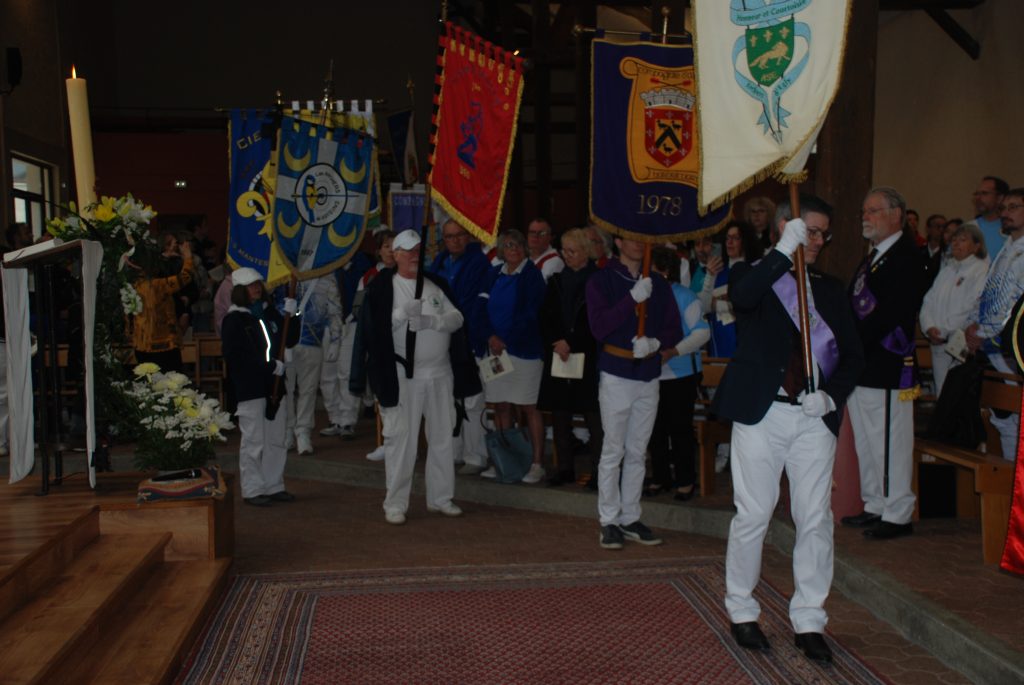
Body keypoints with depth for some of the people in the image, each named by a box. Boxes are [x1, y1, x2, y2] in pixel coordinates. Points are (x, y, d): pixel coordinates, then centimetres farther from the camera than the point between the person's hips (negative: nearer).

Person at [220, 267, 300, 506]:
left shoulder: (270, 313, 12)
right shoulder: (234, 319, -6)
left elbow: (290, 341, 12)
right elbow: (234, 355, -14)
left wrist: (290, 316, -4)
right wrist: (270, 366, -17)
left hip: (273, 385, 6)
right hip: (249, 388, -6)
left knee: (276, 439, 10)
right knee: (253, 441, -4)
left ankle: (274, 486, 19)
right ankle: (252, 490, 5)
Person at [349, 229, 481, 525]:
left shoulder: (437, 285, 11)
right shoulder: (382, 287, -1)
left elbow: (457, 318, 0)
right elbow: (373, 328, -10)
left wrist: (433, 320, -18)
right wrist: (403, 313, -21)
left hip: (440, 373, 4)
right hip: (402, 375, -4)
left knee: (442, 437, 10)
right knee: (401, 439, -4)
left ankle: (441, 497, 23)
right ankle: (395, 504, 5)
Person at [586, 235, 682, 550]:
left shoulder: (659, 284, 10)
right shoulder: (601, 281, -1)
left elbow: (675, 329, 8)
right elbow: (599, 327, -14)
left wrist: (655, 341, -13)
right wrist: (633, 298, -21)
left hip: (649, 375, 4)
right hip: (615, 373, -4)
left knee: (637, 452, 10)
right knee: (613, 451, -3)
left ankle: (630, 518, 18)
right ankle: (609, 521, 6)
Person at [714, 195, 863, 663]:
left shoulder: (831, 290, 15)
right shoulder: (756, 277, 3)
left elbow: (852, 355, 12)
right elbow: (741, 296, -24)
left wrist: (830, 395, -4)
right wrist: (784, 250, -23)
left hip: (816, 417, 4)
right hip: (762, 413, -3)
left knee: (816, 520, 4)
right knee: (752, 516, 3)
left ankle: (808, 620, 16)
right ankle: (741, 610, 19)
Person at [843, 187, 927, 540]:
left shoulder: (907, 256, -12)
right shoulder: (873, 256, 18)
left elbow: (890, 312, -21)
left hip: (886, 366, -10)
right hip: (861, 364, 10)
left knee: (890, 442, -3)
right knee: (866, 442, 16)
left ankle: (897, 514, 7)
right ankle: (875, 507, 26)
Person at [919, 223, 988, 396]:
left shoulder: (982, 271, -5)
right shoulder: (946, 271, 18)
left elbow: (974, 311, -13)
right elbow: (928, 302, 13)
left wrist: (944, 332, -10)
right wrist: (929, 328, -5)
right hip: (938, 345, 6)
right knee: (941, 393, 7)